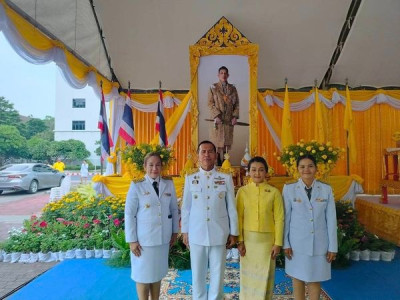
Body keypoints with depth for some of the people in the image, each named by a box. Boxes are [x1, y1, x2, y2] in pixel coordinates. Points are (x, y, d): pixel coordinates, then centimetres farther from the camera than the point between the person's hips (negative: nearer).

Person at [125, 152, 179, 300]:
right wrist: (132, 240, -10)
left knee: (158, 272, 17)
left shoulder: (169, 184, -1)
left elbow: (174, 209, 7)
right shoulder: (136, 186, -10)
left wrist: (175, 231, 8)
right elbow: (129, 214, -8)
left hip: (163, 237, 3)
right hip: (143, 238, -3)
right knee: (143, 274, 9)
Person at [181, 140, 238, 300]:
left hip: (219, 234, 0)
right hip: (196, 234, 1)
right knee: (197, 274, 13)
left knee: (217, 274, 10)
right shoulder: (190, 179, 1)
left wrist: (234, 233, 4)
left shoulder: (226, 178, 0)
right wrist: (185, 231, 5)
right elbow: (185, 207, 5)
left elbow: (232, 208, 2)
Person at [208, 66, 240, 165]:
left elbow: (236, 104, 9)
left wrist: (235, 116, -4)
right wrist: (216, 116, -14)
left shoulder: (232, 88, 11)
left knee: (227, 143, 4)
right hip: (218, 120, -2)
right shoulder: (213, 88, 3)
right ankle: (218, 164, 3)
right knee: (218, 143, -3)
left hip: (229, 120, 3)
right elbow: (210, 103, -3)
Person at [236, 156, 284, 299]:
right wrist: (240, 240, -3)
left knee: (265, 275, 9)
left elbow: (279, 219, -2)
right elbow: (239, 217, 0)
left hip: (267, 239, -1)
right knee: (248, 274, 11)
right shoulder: (242, 191, -2)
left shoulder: (274, 192, -3)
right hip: (248, 239, 1)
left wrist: (278, 243, -4)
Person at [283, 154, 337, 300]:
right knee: (298, 279, 11)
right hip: (297, 243, -1)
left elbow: (331, 219, 0)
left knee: (315, 280, 12)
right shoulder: (289, 189, -5)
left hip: (319, 243, 1)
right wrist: (285, 243, -3)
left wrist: (332, 246, 0)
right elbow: (285, 218, -2)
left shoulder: (326, 189, -1)